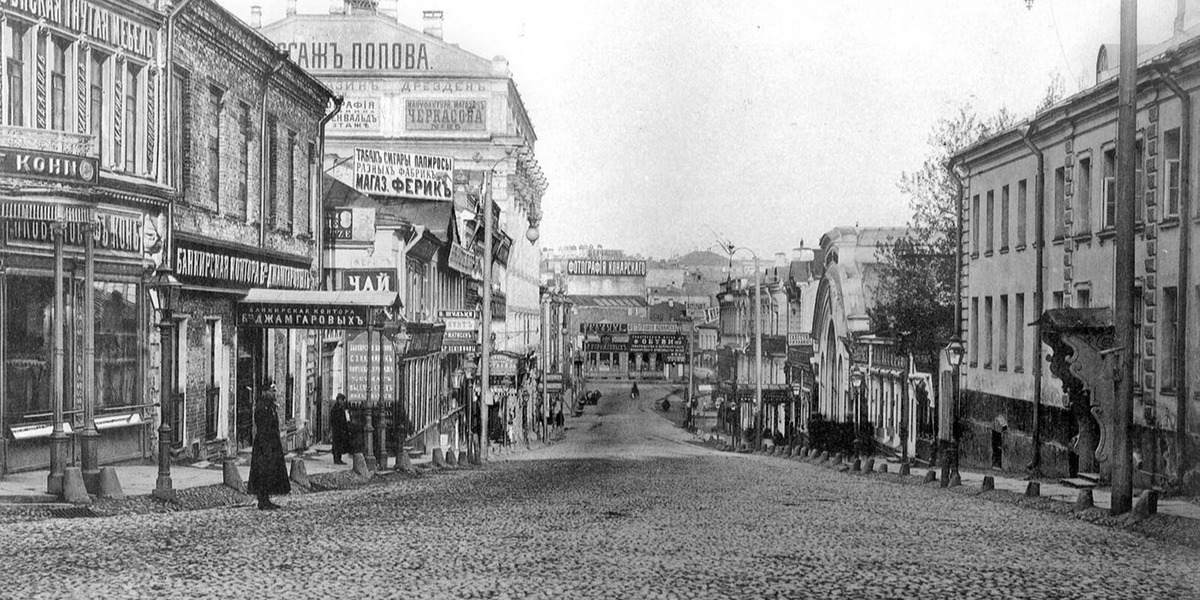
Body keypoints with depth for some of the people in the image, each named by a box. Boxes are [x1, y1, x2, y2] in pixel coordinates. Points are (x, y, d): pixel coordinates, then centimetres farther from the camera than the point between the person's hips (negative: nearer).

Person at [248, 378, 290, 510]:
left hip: (273, 444, 10)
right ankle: (262, 502, -1)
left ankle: (266, 500, 16)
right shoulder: (261, 407, -15)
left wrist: (278, 443, 20)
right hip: (265, 443, -10)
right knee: (264, 474, -5)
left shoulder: (270, 406, 14)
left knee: (271, 473, 11)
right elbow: (261, 429, -20)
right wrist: (266, 447, -23)